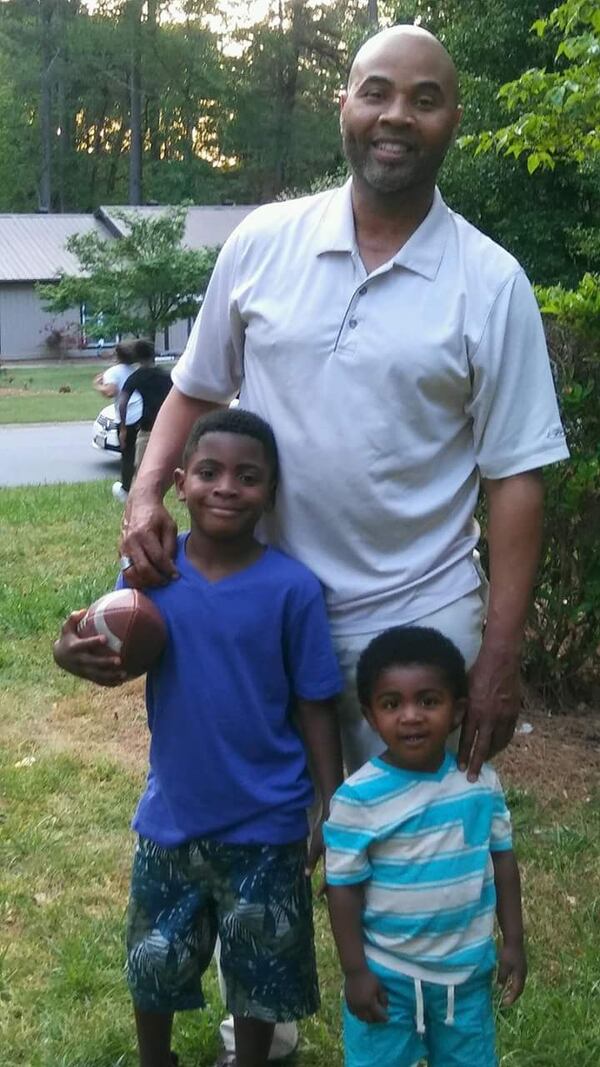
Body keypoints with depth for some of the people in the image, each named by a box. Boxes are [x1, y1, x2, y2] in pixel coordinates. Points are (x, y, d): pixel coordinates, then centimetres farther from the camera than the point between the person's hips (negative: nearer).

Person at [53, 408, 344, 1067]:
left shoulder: (292, 588, -16)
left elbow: (314, 708, -9)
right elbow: (118, 660, -1)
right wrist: (73, 654, -25)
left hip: (264, 826, -2)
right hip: (170, 815, 3)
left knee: (259, 974, 17)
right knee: (153, 964, 22)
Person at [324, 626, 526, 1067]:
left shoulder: (481, 781, -9)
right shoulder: (359, 798, -20)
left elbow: (502, 857, 4)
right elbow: (344, 886, -12)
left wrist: (513, 940, 5)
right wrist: (355, 971, -10)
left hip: (467, 968, 3)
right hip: (386, 973, -3)